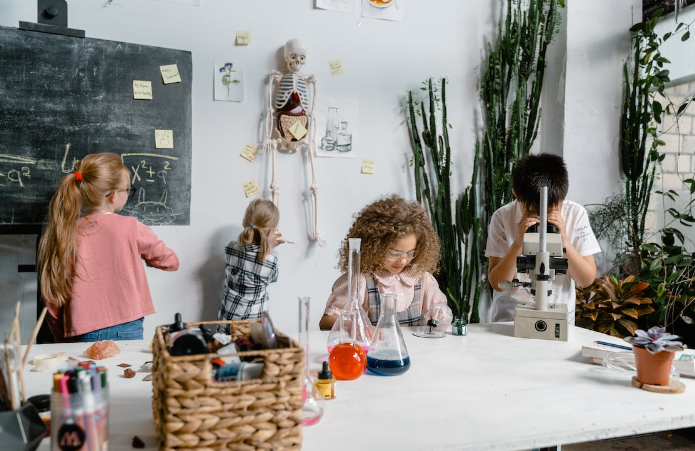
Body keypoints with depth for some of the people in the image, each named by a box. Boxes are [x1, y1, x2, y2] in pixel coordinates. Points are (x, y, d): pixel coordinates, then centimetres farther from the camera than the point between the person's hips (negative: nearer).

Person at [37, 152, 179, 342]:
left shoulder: (65, 233, -1)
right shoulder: (131, 227, -7)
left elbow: (53, 298, 3)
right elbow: (171, 262, 7)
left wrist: (63, 340, 15)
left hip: (82, 334, 3)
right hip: (127, 331, -2)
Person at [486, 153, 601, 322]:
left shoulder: (575, 214, -6)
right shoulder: (503, 217, -9)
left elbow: (587, 279, -5)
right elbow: (497, 284, -10)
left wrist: (564, 240, -19)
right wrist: (518, 243, -23)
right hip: (509, 318, -1)